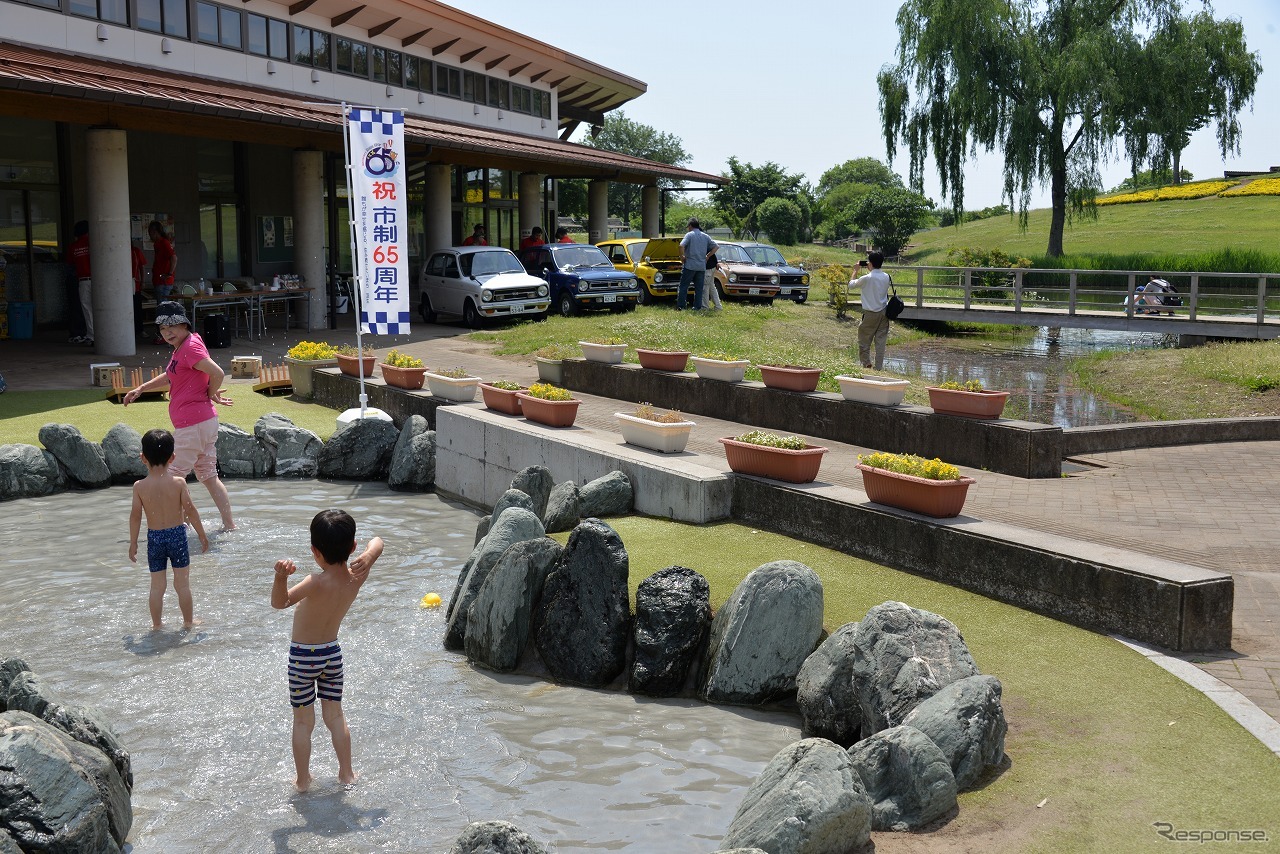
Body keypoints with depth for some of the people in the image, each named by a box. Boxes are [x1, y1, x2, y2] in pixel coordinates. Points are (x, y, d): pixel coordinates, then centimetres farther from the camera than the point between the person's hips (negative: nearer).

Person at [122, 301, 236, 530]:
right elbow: (171, 377, 32)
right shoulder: (183, 347, 16)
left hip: (193, 425, -10)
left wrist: (210, 395, -9)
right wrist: (141, 389, 27)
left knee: (174, 477, -2)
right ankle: (230, 526, 18)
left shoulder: (190, 347, -15)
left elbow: (217, 373, -27)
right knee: (209, 476, 15)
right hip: (206, 421, 10)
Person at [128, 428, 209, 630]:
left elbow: (135, 516, -4)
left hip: (154, 538, 1)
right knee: (182, 583, 10)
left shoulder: (139, 487, -8)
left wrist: (133, 543, 7)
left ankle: (156, 624, 19)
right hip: (177, 535, -1)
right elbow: (190, 511, -7)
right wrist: (202, 535, 4)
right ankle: (188, 621, 19)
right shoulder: (178, 483, -10)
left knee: (157, 586, 12)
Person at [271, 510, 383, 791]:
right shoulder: (357, 576, -14)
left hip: (303, 657, -4)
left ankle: (303, 780, 21)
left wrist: (281, 576, -59)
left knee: (303, 722, 11)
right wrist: (368, 557, -20)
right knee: (335, 717, 19)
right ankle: (346, 773, 27)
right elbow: (377, 542, 1)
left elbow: (279, 602, -42)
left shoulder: (318, 583, -30)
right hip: (333, 653, 5)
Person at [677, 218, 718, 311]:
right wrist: (708, 256, 12)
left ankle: (680, 306, -2)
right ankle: (697, 307, 6)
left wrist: (682, 256, -6)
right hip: (702, 266, 4)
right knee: (699, 288, 8)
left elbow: (681, 246, -20)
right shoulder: (705, 236, 11)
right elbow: (716, 246, 11)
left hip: (690, 265, -4)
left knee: (683, 286, 1)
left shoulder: (689, 235, -4)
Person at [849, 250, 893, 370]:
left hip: (870, 314, -5)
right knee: (880, 342, 7)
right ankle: (878, 368, 7)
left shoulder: (866, 278, -16)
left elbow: (851, 284, 0)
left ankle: (866, 363, 2)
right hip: (884, 313, 5)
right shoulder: (886, 277, -1)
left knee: (864, 340, 9)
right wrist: (870, 271, 20)